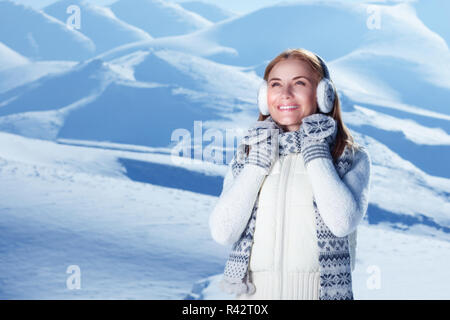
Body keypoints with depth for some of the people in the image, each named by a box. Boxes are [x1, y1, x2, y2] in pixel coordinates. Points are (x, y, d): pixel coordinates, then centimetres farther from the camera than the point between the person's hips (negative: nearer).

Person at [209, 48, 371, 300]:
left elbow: (343, 222, -14)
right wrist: (258, 162, -4)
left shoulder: (352, 158, 3)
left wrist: (315, 152, -6)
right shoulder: (246, 156, 10)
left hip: (319, 289, -2)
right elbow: (222, 233, -2)